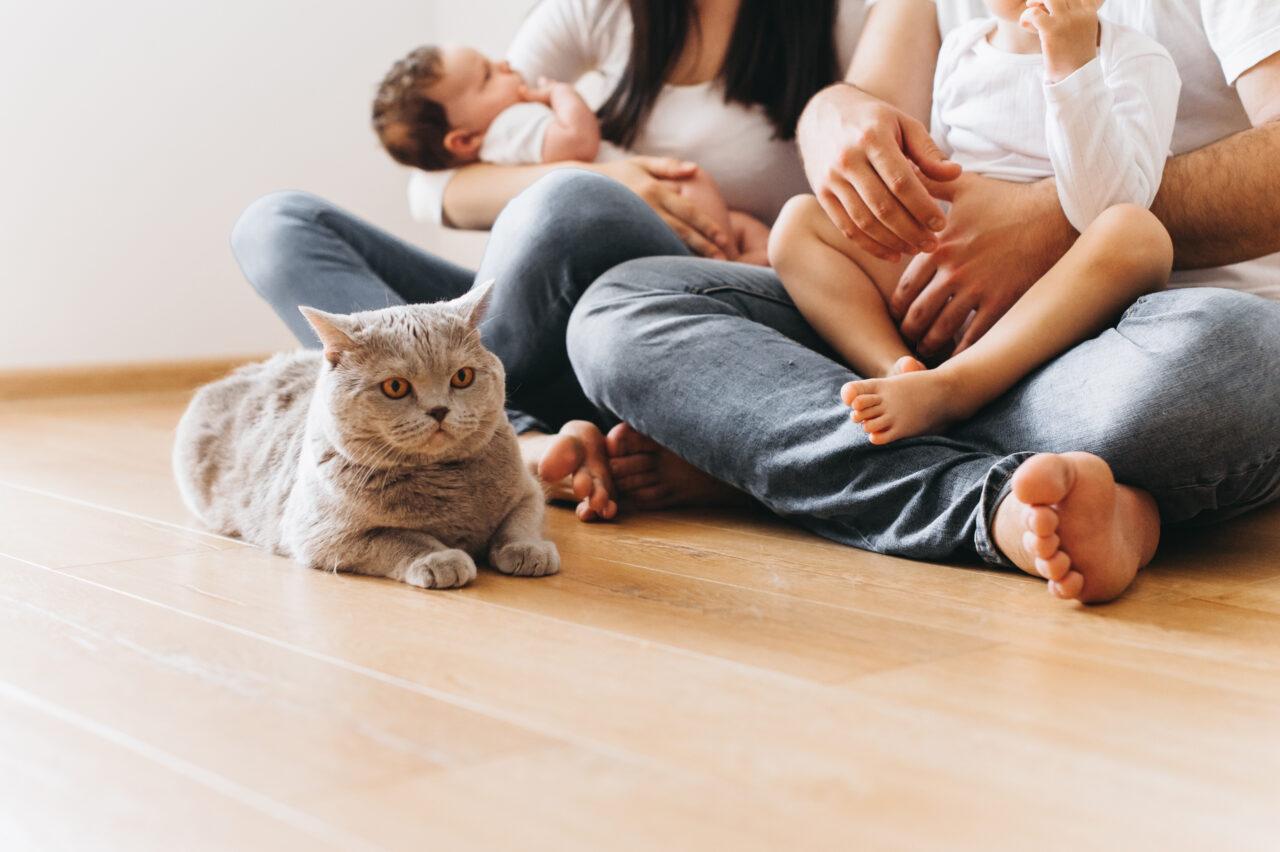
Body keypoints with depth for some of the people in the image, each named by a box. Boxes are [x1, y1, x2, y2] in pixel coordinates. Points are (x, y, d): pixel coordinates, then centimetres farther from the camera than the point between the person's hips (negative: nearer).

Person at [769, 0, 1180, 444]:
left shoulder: (1138, 59, -2)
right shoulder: (961, 47, 13)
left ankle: (948, 387, -40)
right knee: (799, 219, -6)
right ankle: (895, 369, -31)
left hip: (1060, 304, -4)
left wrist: (1074, 64, -24)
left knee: (1138, 233, -33)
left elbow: (1105, 211, -18)